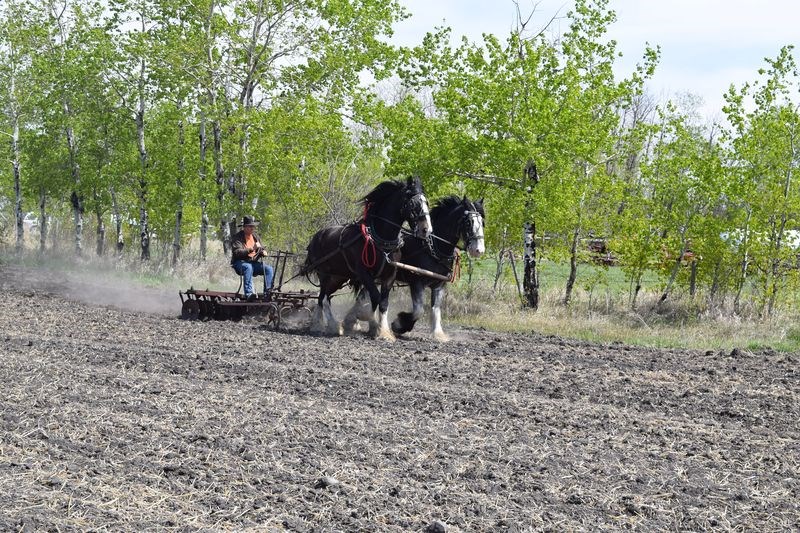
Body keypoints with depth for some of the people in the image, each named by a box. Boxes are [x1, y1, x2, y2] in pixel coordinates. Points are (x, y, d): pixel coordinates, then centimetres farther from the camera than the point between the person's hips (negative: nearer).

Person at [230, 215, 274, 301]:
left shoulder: (256, 236, 15)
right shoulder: (237, 238, -6)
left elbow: (261, 249, 24)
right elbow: (237, 252, -21)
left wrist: (262, 252, -2)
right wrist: (251, 249, -31)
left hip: (253, 262, 6)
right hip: (240, 263, -6)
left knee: (269, 269, -18)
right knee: (248, 267, -39)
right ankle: (249, 294, -49)